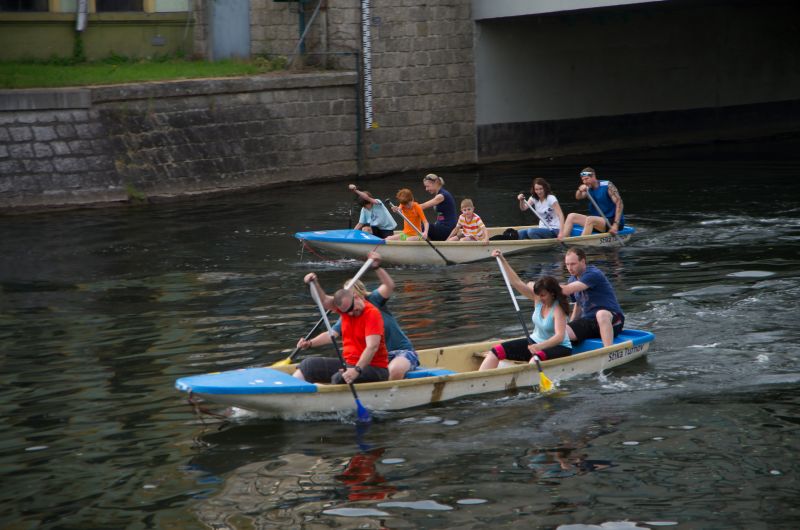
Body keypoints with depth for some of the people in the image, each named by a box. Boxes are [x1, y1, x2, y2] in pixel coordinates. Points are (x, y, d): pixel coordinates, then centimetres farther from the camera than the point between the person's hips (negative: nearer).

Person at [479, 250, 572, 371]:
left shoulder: (558, 309, -22)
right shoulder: (538, 298, -3)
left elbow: (559, 336, -34)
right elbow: (517, 283, -6)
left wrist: (540, 346, -49)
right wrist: (502, 260, -13)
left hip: (558, 347, -7)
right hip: (535, 342, 7)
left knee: (536, 359, -42)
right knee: (497, 351, -9)